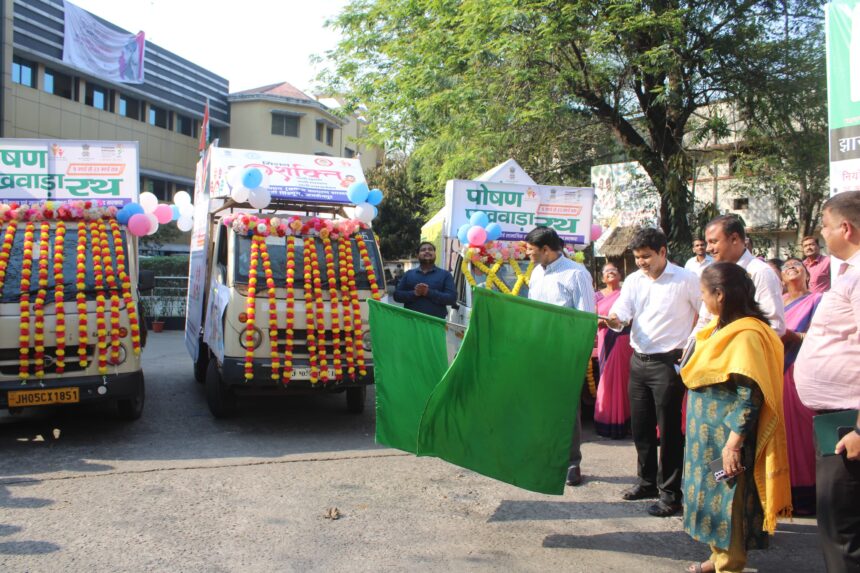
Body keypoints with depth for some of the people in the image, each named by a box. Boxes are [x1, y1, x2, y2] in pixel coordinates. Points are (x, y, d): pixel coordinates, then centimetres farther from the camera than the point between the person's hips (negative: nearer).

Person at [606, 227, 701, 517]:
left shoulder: (686, 279, -6)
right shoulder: (633, 281, 7)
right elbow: (620, 311, -6)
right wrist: (614, 320, -28)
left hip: (669, 362, -6)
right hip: (639, 361, 6)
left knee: (669, 430, -1)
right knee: (640, 427, 15)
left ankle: (670, 494, 9)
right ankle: (648, 481, 31)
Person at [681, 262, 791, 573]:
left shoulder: (746, 334, -19)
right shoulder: (722, 327, 9)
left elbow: (749, 395, -23)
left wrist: (734, 443, -25)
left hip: (726, 435, -9)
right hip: (708, 432, 9)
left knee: (727, 499, 1)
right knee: (713, 495, 17)